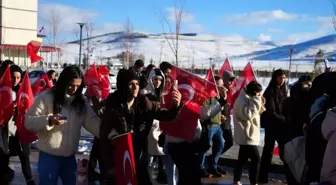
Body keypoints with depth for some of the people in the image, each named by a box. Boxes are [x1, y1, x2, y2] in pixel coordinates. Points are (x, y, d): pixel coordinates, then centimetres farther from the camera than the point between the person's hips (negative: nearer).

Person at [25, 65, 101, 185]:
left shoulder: (81, 101, 5)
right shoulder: (46, 97, -10)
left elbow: (93, 121, -4)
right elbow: (29, 122, -13)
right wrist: (49, 121, -31)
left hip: (70, 156, 5)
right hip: (49, 156, -5)